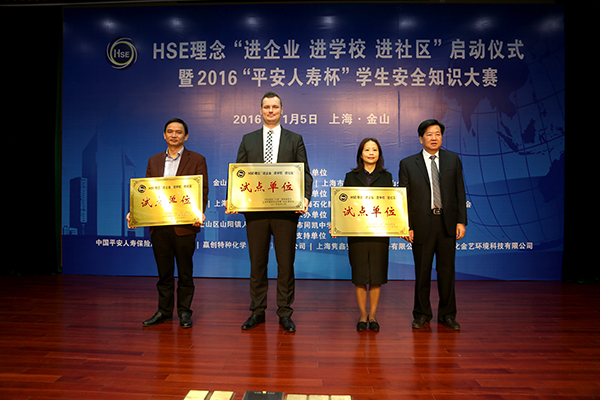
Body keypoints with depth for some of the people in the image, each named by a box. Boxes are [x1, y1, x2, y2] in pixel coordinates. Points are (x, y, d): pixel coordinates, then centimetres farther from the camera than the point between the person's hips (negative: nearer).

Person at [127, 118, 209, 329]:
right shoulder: (153, 161, 14)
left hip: (184, 225, -3)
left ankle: (184, 311, 20)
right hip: (158, 225, 4)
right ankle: (164, 311, 25)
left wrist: (199, 214, -20)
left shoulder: (197, 160, 2)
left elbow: (202, 191, -4)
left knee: (185, 272, 6)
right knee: (164, 271, 13)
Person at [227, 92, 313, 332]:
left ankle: (285, 313, 18)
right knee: (257, 262, 9)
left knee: (286, 263, 5)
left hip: (286, 211, -1)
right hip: (255, 211, 2)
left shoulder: (295, 139, 9)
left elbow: (305, 174, 3)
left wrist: (305, 197, -15)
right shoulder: (248, 140, 13)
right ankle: (257, 311, 23)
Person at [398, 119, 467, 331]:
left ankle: (447, 314, 25)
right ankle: (422, 314, 24)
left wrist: (461, 221, -2)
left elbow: (460, 193, 6)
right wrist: (406, 226, -7)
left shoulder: (453, 160, 7)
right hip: (421, 224, -1)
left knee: (446, 270, 9)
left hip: (447, 223, 2)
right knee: (422, 271, 8)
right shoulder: (408, 164, 1)